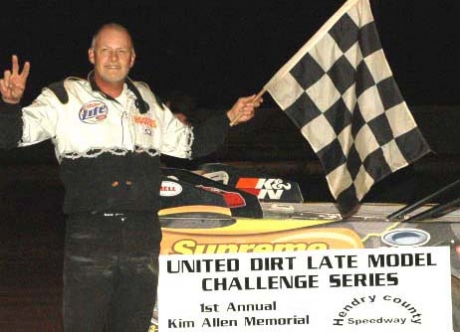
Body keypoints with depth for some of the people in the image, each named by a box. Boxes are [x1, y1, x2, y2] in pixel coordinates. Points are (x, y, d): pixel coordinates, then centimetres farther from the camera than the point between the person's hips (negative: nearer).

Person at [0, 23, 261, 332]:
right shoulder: (65, 98, 2)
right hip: (89, 235, -5)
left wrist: (230, 117, 22)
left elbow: (189, 143, 30)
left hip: (143, 237, 5)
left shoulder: (147, 101, 18)